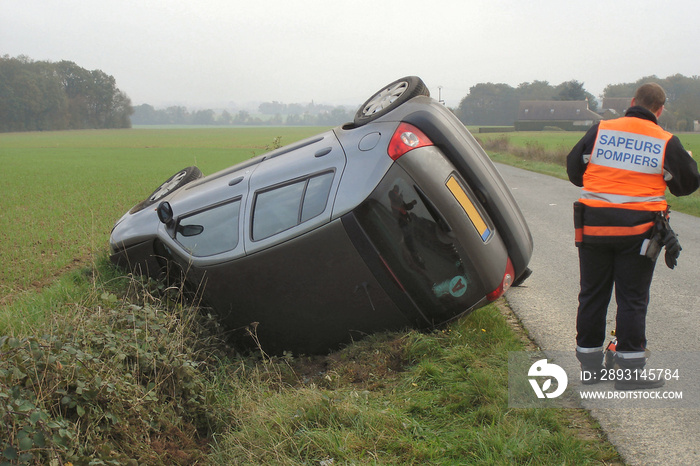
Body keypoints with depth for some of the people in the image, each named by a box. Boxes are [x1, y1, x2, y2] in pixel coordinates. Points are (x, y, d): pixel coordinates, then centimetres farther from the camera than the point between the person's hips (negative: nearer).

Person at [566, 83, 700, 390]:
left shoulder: (600, 131, 0)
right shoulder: (666, 142, -2)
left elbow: (573, 169, 6)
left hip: (594, 226, 2)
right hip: (638, 232, -2)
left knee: (593, 295, 11)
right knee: (632, 299, 5)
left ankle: (589, 365, 19)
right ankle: (630, 371, 8)